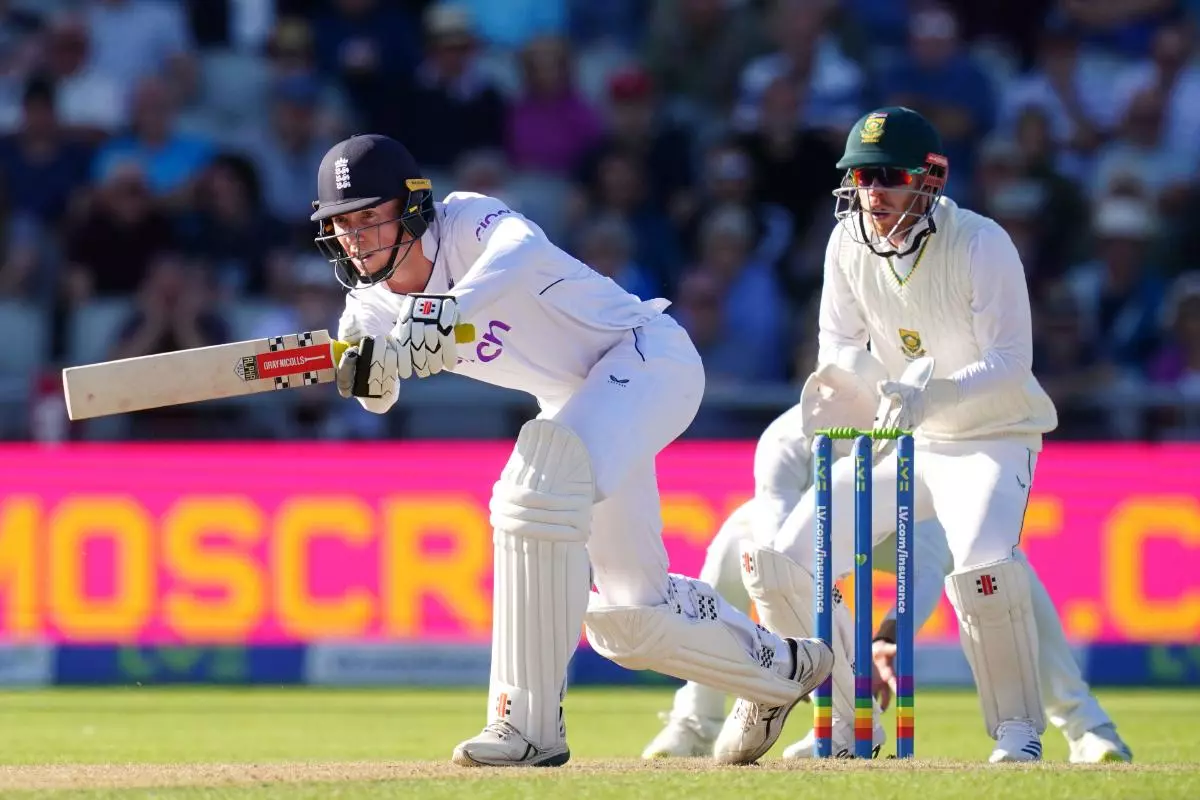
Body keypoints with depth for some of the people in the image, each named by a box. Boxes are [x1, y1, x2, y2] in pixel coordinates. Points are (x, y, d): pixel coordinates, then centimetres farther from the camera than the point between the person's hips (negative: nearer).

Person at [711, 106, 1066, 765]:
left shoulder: (983, 245, -22)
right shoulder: (848, 243, -6)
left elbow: (1011, 364, -26)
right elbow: (838, 340, 1)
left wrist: (933, 396, -43)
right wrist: (847, 375, -25)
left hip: (991, 437, -6)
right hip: (896, 440, 6)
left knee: (983, 569, -34)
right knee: (778, 564, -3)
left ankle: (1019, 730, -15)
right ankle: (848, 721, 16)